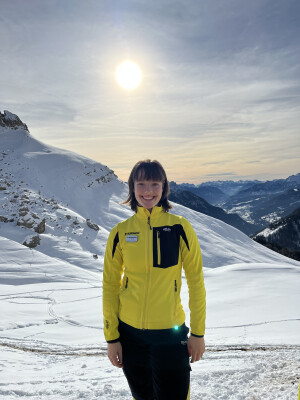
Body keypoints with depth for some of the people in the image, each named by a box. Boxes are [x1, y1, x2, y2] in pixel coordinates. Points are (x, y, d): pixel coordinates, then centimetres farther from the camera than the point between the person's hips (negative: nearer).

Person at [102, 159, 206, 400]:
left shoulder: (180, 227, -8)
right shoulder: (121, 232, -3)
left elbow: (196, 281, -3)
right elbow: (110, 286, 2)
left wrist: (198, 332, -2)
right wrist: (111, 337, 3)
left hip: (170, 333, -2)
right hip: (129, 333, 2)